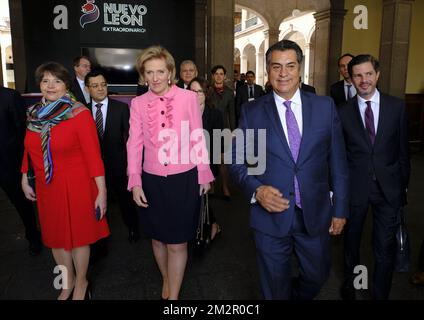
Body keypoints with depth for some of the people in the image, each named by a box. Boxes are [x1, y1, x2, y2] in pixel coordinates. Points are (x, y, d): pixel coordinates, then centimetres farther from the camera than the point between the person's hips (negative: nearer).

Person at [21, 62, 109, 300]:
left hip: (77, 186, -5)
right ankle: (68, 282, 40)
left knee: (78, 235, 10)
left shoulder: (80, 114, -14)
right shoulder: (35, 114, 2)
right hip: (46, 187, 5)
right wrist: (25, 179, 16)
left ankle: (81, 284, 34)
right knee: (55, 236, 17)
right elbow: (29, 150, 12)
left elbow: (93, 154, -18)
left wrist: (102, 191, -20)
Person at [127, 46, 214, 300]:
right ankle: (166, 281, 45)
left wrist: (204, 174, 3)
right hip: (152, 181, 3)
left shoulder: (188, 98, -5)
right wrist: (135, 183, -5)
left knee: (177, 242, 6)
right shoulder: (138, 103, 1)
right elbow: (134, 144, 0)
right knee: (158, 239, 18)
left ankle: (174, 295, 26)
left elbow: (197, 138, -1)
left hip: (184, 180, -2)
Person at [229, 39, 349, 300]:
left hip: (316, 214, 2)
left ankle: (298, 295, 53)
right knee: (275, 288, 17)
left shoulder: (325, 106, 0)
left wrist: (340, 209, 3)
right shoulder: (252, 113, -4)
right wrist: (256, 189, -18)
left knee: (317, 276, 22)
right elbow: (238, 162, 0)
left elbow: (338, 161, 3)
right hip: (271, 215, -1)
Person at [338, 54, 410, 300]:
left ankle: (382, 295, 31)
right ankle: (350, 283, 43)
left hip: (388, 187, 0)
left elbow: (403, 149, 3)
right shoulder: (343, 112, -3)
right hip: (355, 186, 0)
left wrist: (403, 185, 3)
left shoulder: (397, 106, -1)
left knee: (386, 248, 9)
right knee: (352, 241, 19)